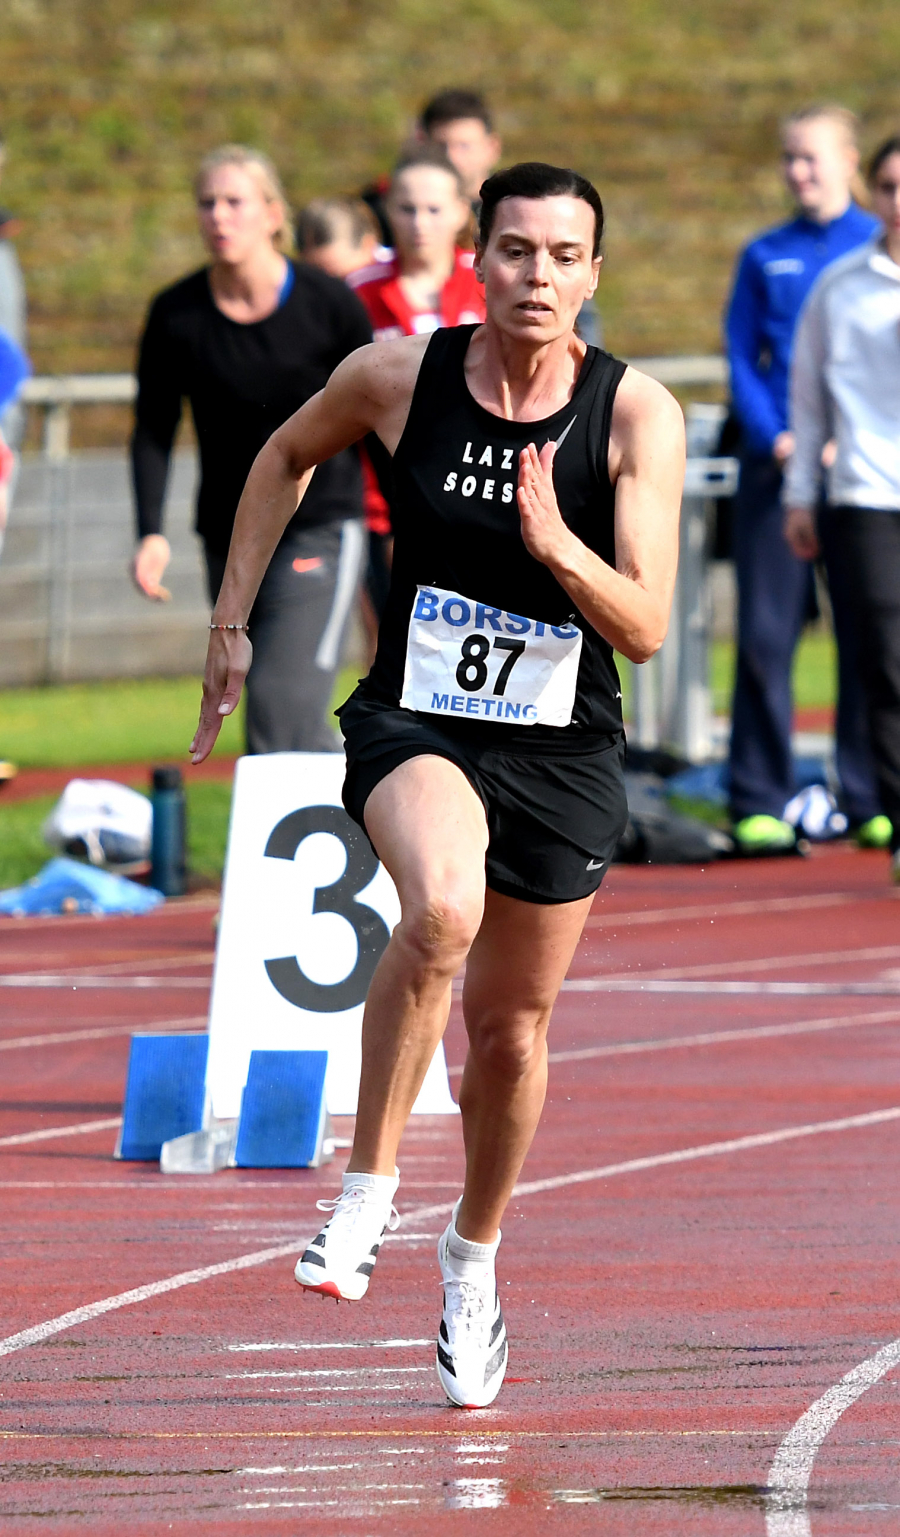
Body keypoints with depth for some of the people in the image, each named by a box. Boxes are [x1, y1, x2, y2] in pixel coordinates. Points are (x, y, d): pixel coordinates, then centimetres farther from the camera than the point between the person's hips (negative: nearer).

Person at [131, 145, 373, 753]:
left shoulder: (329, 304, -9)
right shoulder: (176, 315, -5)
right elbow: (153, 430, 2)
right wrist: (151, 532, -10)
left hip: (322, 526, -3)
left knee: (282, 707, -17)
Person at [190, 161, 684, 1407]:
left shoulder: (637, 415, -12)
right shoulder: (399, 376, -10)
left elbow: (644, 629, -15)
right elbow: (288, 456, 12)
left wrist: (558, 548, -32)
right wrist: (232, 624, 12)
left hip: (563, 754, 1)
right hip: (417, 727, -1)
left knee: (512, 1028, 14)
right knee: (441, 910, -34)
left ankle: (474, 1254, 42)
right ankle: (369, 1187, -18)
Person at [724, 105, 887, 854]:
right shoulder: (765, 257, 11)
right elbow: (741, 357, 8)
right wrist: (775, 439, -7)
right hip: (775, 466, 1)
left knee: (867, 632, 1)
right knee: (766, 632, -3)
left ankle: (871, 801, 7)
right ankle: (760, 804, 1)